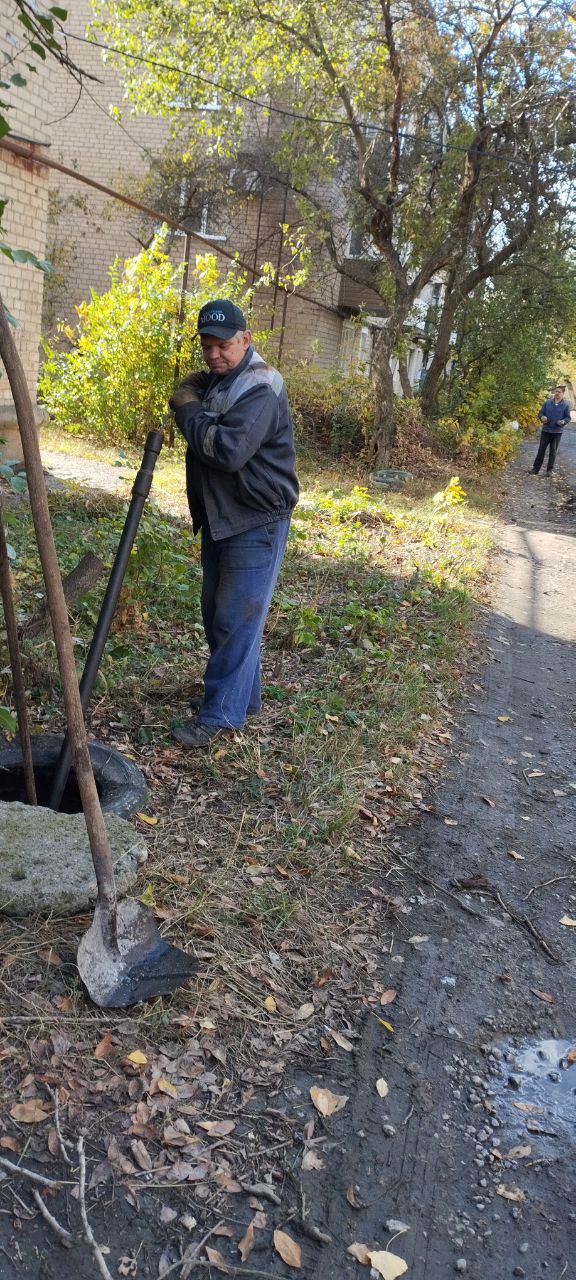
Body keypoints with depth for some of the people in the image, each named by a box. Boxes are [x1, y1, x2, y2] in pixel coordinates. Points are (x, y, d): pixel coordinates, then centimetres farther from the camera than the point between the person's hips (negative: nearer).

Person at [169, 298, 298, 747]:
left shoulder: (260, 391, -20)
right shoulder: (212, 380, 11)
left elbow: (228, 450, -32)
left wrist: (189, 409, -18)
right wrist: (188, 401, 5)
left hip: (256, 524, -10)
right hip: (219, 518, 10)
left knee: (236, 619, -6)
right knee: (216, 614, 16)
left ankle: (221, 713, 1)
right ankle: (244, 694, 30)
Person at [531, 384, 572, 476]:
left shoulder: (566, 405, -2)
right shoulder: (547, 403, 1)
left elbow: (568, 417, 3)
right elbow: (540, 413, 6)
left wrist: (563, 421, -18)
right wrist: (542, 417, -16)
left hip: (557, 432, -1)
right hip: (546, 431, 1)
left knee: (553, 452, 6)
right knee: (541, 450, 4)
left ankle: (549, 470, 15)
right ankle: (535, 469, 12)